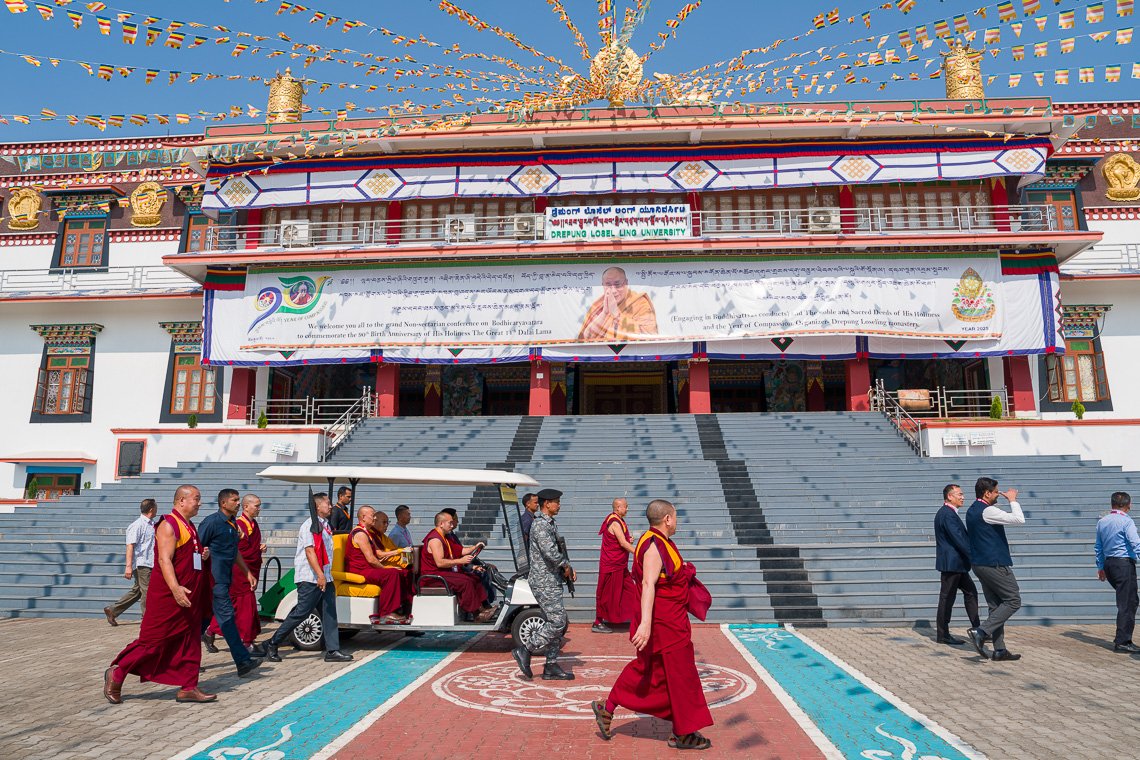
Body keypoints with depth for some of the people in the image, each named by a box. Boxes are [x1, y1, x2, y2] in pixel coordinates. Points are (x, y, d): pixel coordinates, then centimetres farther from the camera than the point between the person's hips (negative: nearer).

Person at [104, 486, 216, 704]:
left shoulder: (189, 527, 15)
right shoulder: (169, 525, -13)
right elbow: (164, 559, -24)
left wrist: (202, 555, 6)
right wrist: (175, 588, -33)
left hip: (189, 596, 9)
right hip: (167, 595, -9)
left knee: (189, 641, 9)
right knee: (153, 639, -1)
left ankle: (188, 687, 14)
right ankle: (116, 674, 19)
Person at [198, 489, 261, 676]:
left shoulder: (233, 523, 16)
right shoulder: (212, 522, -11)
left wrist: (248, 573, 21)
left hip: (225, 578, 9)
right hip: (215, 578, -9)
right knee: (226, 615, -10)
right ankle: (243, 661, -12)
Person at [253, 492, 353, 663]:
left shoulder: (325, 525, 16)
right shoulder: (309, 525, -11)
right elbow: (309, 551, -20)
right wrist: (320, 575, -26)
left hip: (325, 578, 9)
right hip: (310, 578, -8)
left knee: (329, 614, 4)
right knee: (300, 613, -4)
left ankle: (332, 651, 6)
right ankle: (271, 645, 10)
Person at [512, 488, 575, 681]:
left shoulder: (550, 524, 17)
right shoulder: (540, 525, -16)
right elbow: (550, 552, -26)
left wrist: (568, 568, 7)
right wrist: (566, 565, -9)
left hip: (552, 580, 10)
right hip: (544, 581, -10)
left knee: (560, 623, 10)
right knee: (557, 621, -11)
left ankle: (551, 667, 14)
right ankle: (525, 649, -1)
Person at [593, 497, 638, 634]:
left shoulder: (618, 520, 11)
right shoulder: (615, 523, -20)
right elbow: (623, 543, -24)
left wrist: (628, 540, 2)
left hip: (619, 564, 10)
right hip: (611, 566, -10)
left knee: (629, 589, 13)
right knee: (607, 594, -1)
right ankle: (598, 624, 9)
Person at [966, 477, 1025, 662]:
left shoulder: (972, 511, 13)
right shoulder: (987, 511, -17)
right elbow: (1019, 519, -19)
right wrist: (1012, 500, -3)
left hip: (979, 563, 10)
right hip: (994, 563, -10)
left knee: (995, 606, 12)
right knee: (1013, 601, -2)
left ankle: (999, 650, 14)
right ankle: (981, 632, -10)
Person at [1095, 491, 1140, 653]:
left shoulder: (1102, 522, 13)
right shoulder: (1126, 521, -9)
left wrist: (1100, 567, 24)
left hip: (1108, 563, 7)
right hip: (1124, 564, -7)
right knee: (1127, 603, -4)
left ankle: (1123, 638, 18)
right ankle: (1122, 642, -4)